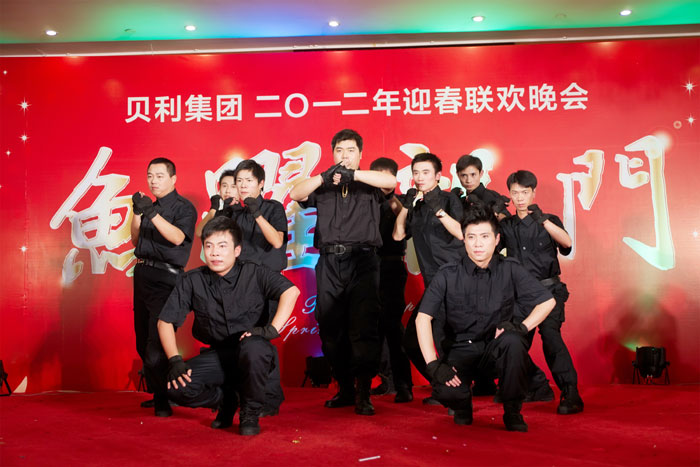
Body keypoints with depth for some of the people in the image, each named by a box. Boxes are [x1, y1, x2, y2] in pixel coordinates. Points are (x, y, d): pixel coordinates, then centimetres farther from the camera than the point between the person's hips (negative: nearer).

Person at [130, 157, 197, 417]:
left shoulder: (183, 207, -3)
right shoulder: (151, 206, 19)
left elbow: (178, 237, -20)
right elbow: (136, 241, 16)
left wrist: (152, 214, -30)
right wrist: (137, 213, 1)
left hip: (165, 277, -8)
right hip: (142, 275, 8)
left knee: (157, 342, -14)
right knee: (143, 341, 12)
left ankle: (165, 400, -6)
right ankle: (156, 393, 24)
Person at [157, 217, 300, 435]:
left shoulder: (254, 274, -7)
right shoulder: (191, 281, 0)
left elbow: (291, 290, -21)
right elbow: (165, 321, 2)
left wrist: (272, 329, -30)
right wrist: (174, 360, -10)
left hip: (253, 352, -3)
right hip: (217, 355, 3)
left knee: (254, 347, -38)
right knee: (177, 387, -21)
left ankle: (250, 413, -9)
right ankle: (225, 400, 13)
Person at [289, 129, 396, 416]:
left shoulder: (368, 185, 13)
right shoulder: (323, 186, 19)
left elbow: (391, 181, -8)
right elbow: (296, 194, 1)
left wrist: (353, 174, -15)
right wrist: (325, 177, -13)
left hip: (362, 262, -3)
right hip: (329, 263, 3)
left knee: (363, 327, -10)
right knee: (331, 329, 4)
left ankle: (364, 394, -5)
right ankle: (344, 389, 17)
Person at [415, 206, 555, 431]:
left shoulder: (510, 270, -3)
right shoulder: (448, 275, -7)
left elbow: (548, 301, 1)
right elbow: (423, 318, -11)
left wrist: (522, 327, -15)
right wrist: (433, 363, -20)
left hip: (497, 347, 1)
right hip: (460, 349, -1)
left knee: (513, 341, -34)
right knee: (446, 391, -30)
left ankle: (513, 412, -8)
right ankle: (463, 407, 12)